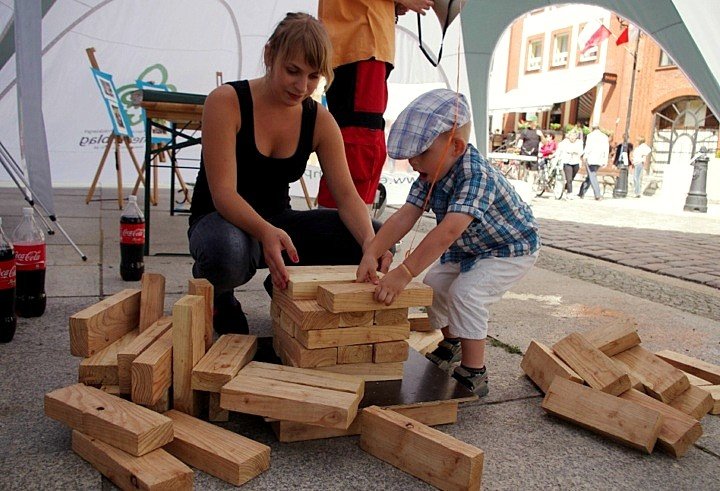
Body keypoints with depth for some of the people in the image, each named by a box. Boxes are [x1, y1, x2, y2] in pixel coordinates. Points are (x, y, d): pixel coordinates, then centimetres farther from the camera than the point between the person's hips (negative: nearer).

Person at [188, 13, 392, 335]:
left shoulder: (319, 120, -3)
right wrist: (266, 232, -45)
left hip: (278, 223, 5)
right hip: (222, 220, -4)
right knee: (227, 253, -43)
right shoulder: (226, 102, -17)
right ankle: (214, 296, -3)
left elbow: (346, 194, -10)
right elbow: (223, 194, -24)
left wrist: (370, 240, -32)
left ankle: (288, 286, 9)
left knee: (375, 239, -15)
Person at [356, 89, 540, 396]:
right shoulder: (431, 175, -13)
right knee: (433, 286, 3)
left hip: (512, 250, -8)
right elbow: (404, 216, -21)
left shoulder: (477, 176, -39)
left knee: (465, 292, -25)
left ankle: (473, 374, -11)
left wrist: (404, 273, -55)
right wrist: (371, 253, -34)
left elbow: (449, 230, -50)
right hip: (469, 249, 8)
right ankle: (451, 342, 31)